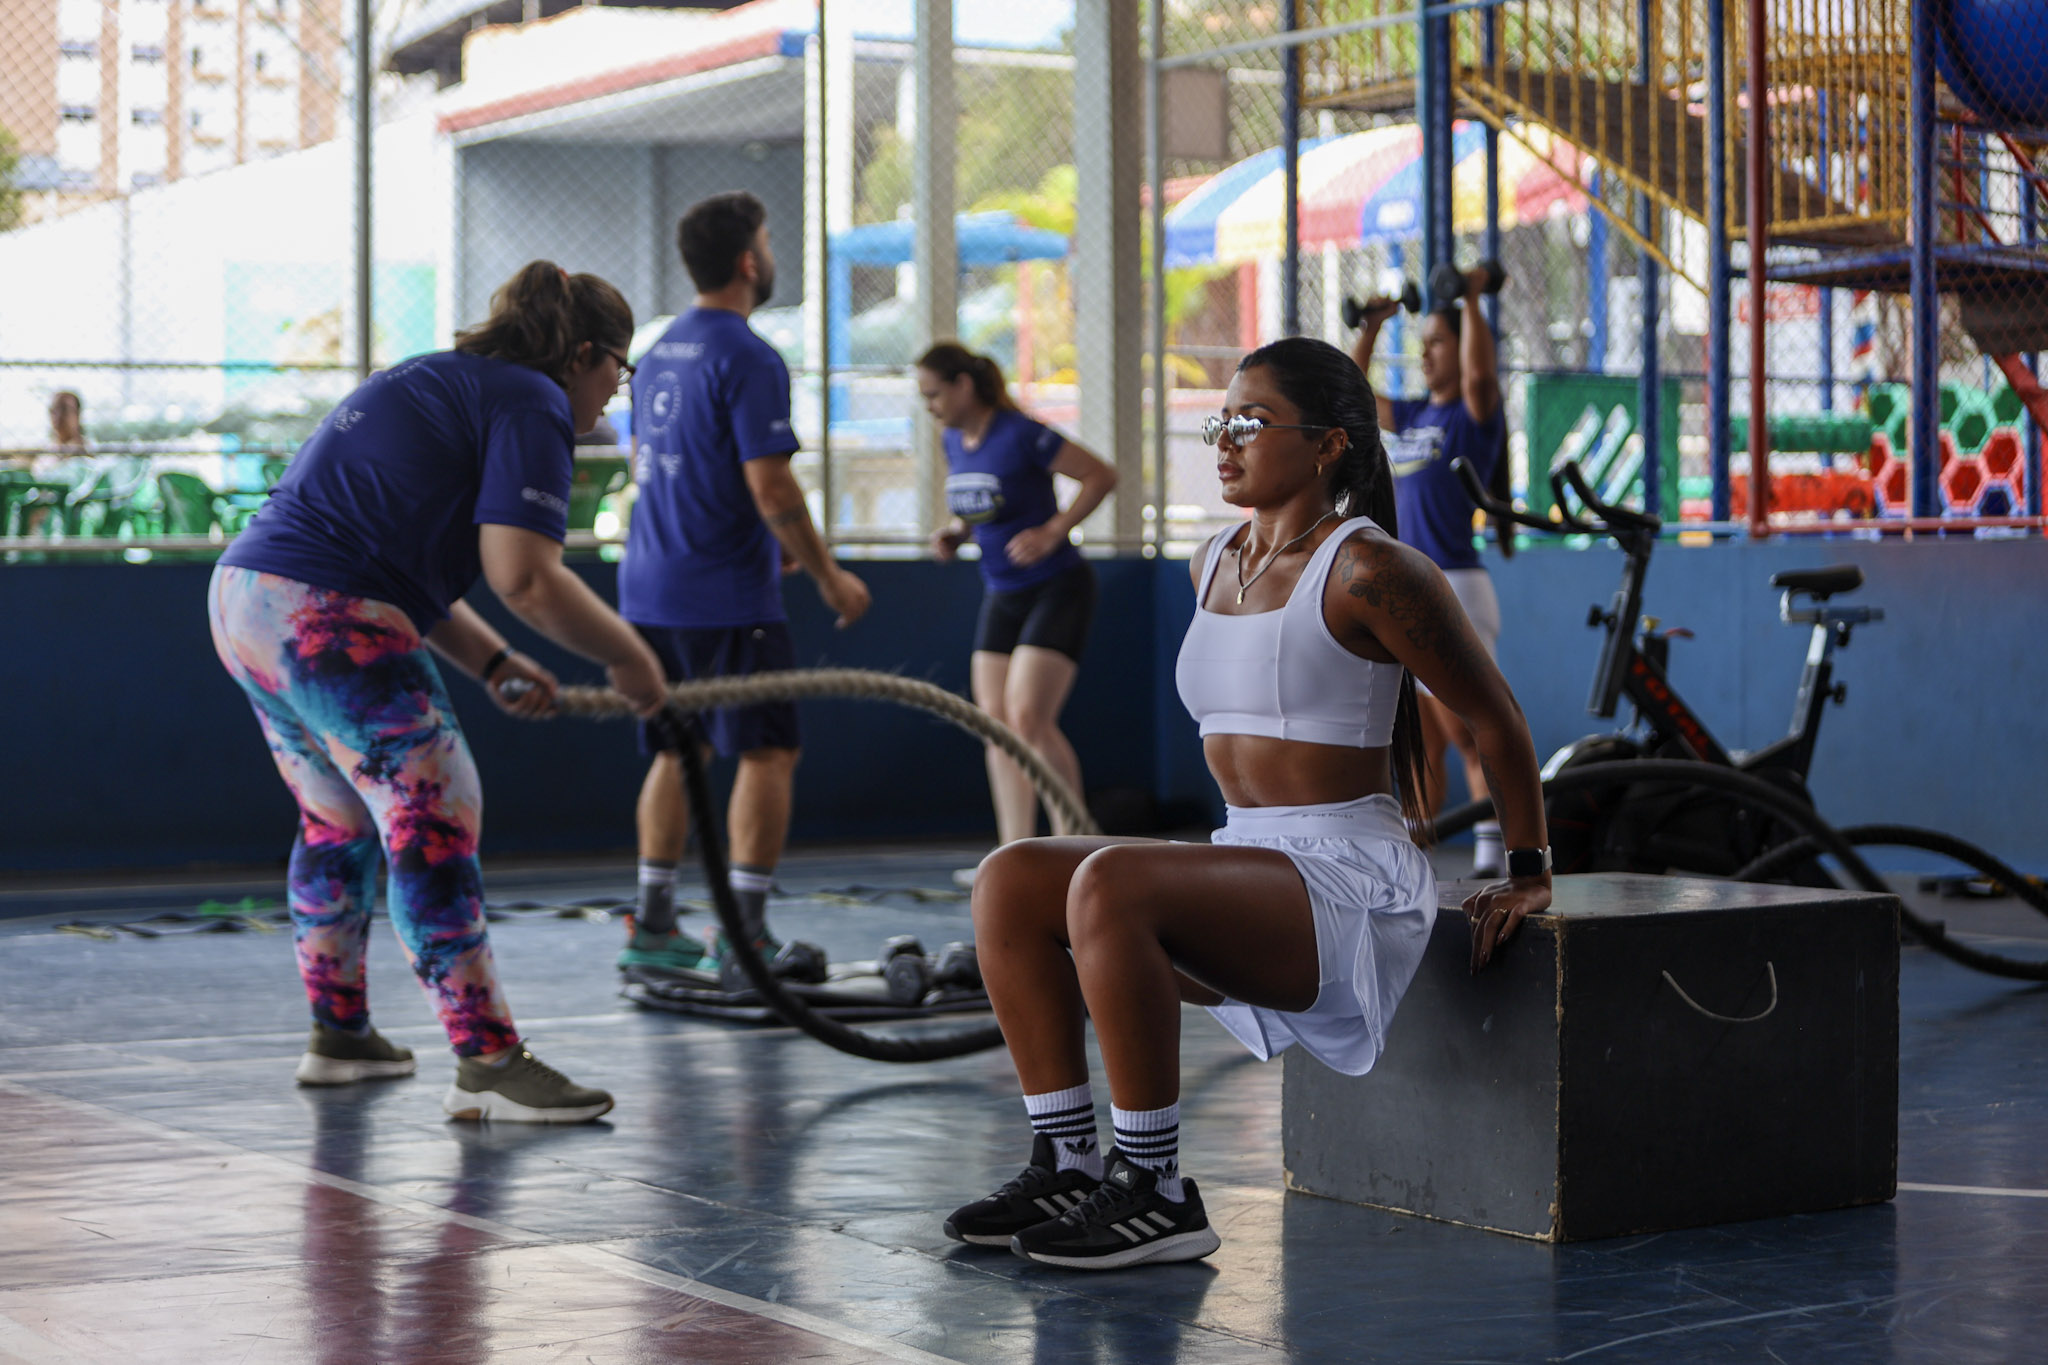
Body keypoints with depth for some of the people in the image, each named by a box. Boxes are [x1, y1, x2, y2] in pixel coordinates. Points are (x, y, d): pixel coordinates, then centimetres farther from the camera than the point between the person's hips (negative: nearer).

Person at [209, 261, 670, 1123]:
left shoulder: (441, 382, 25)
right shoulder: (533, 404, -4)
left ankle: (337, 1034, 33)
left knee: (340, 822, 22)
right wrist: (627, 656, -2)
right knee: (433, 824, -7)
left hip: (244, 595, 10)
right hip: (327, 621, -10)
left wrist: (493, 664, 20)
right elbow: (524, 576, -16)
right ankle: (488, 1065, -8)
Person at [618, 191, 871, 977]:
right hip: (727, 596, -8)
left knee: (679, 750, 15)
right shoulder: (748, 360, -14)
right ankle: (744, 932, -4)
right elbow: (772, 489, -19)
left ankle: (653, 925, 15)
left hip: (650, 589, 8)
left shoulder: (659, 353, 13)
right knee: (769, 752, 0)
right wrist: (828, 577, -8)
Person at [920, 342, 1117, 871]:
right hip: (1001, 594, 8)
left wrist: (1051, 532, -19)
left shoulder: (1020, 436, -17)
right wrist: (954, 532, 3)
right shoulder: (954, 442, 6)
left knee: (1027, 715, -17)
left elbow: (1102, 475, -12)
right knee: (995, 721, 1)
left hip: (1057, 587, -8)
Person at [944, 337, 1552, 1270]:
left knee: (1109, 885, -31)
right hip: (1249, 861, 8)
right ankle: (1068, 1165, -8)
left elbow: (1492, 716, -4)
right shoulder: (1215, 565, 13)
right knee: (1010, 878, -9)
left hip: (1352, 880, -8)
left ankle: (1155, 1193, -24)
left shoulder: (1369, 571, -11)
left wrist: (1529, 874, 2)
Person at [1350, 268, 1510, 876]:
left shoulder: (1474, 413, -4)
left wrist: (1472, 302, -19)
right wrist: (1370, 327, 26)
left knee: (1468, 737, -12)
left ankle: (1493, 851, -13)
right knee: (1422, 748, 11)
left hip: (1453, 587, -8)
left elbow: (1478, 375, -26)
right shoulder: (1411, 415, 17)